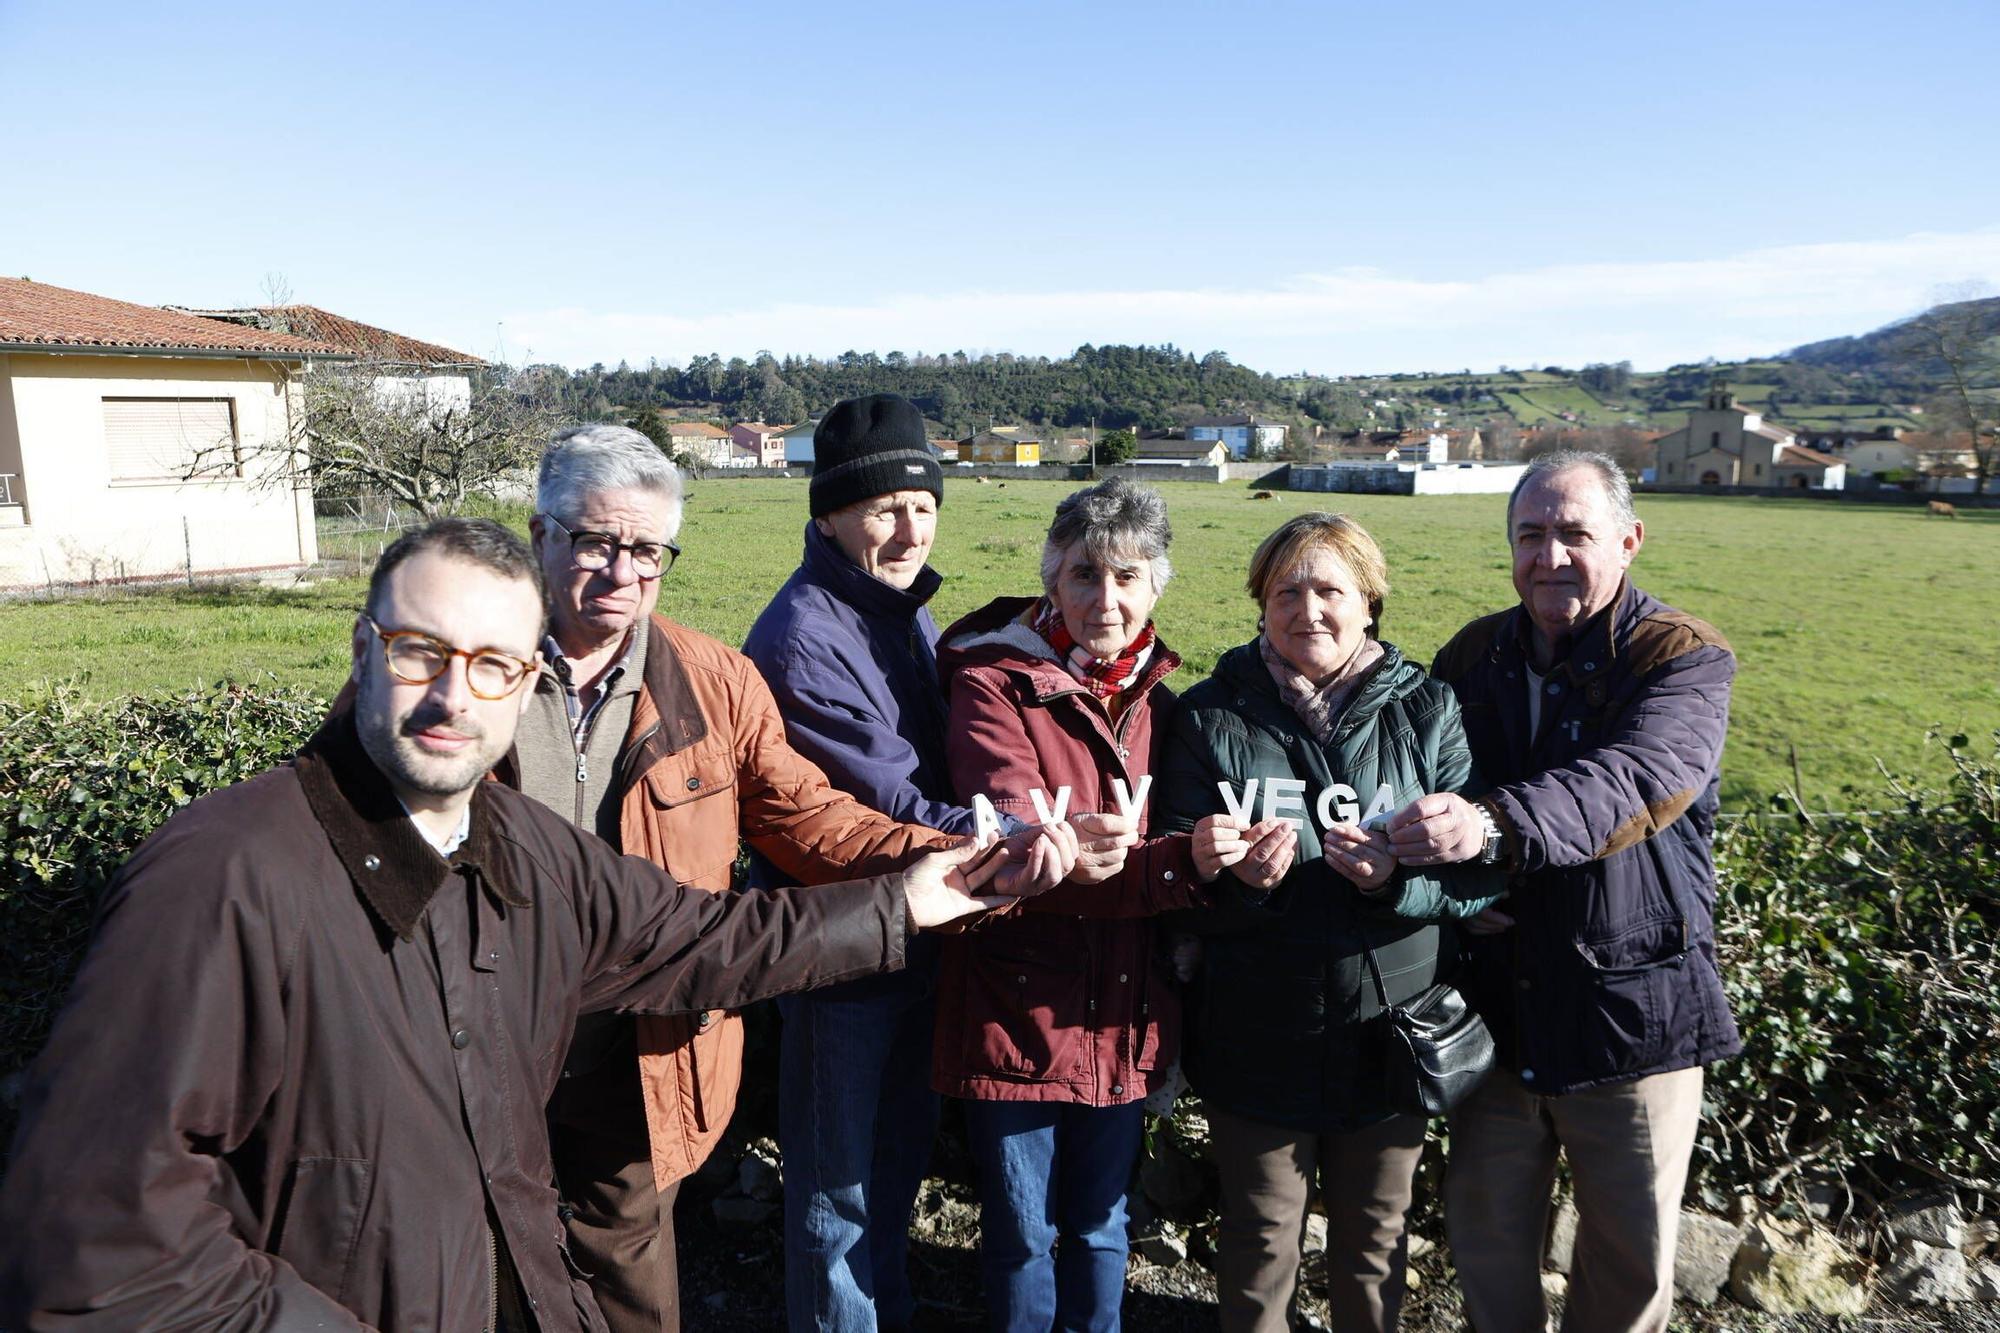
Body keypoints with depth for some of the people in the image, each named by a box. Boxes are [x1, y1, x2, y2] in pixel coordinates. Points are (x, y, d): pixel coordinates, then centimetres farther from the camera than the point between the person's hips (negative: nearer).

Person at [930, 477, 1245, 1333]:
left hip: (1123, 1015, 5)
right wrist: (1179, 862, -36)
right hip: (1018, 1013, -4)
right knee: (1021, 1237, 11)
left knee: (1100, 1225, 21)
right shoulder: (994, 685, -12)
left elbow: (1164, 866, 9)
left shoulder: (1157, 700, 6)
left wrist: (1204, 855, -13)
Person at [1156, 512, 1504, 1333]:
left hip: (1390, 1033, 1)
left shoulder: (1426, 711, -1)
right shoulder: (1212, 717, -2)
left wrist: (1398, 878, -23)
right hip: (1257, 1040, -1)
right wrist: (1240, 882, -26)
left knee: (1375, 1243, 20)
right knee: (1259, 1247, 15)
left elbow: (1482, 871, -4)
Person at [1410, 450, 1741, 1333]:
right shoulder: (1472, 655, 4)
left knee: (1632, 1259, 13)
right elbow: (1423, 789, 12)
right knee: (1486, 1236, 16)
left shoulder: (1685, 661, -10)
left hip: (1633, 1008, -3)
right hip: (1494, 1004, 4)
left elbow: (1630, 786, -29)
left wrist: (1493, 825, -46)